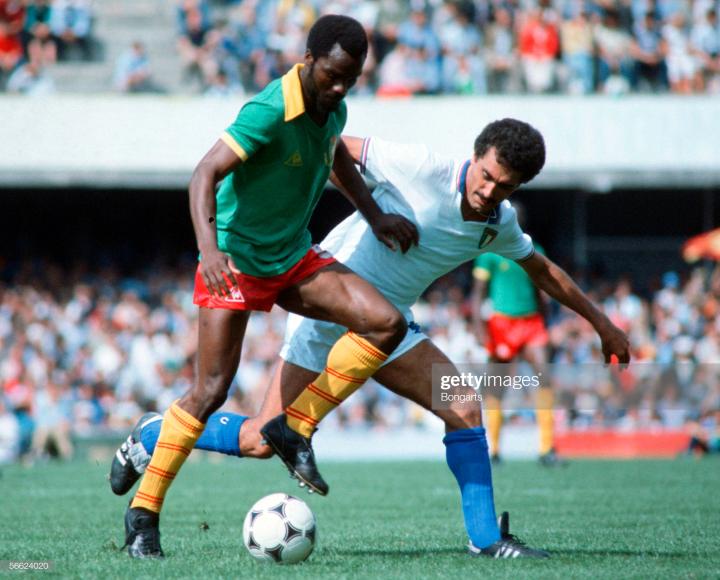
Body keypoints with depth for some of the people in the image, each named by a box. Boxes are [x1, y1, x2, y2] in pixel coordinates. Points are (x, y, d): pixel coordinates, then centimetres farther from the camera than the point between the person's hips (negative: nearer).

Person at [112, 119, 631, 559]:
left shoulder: (500, 225, 1)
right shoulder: (422, 169, -21)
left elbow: (542, 270, 21)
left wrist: (599, 321, 25)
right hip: (330, 305, -6)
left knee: (464, 410, -12)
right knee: (260, 441, -7)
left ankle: (486, 539, -2)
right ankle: (152, 434, 18)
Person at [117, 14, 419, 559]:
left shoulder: (332, 107, 0)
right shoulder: (268, 112, -24)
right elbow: (205, 174, -31)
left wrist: (375, 216, 17)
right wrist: (209, 248, -45)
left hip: (294, 258, 7)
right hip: (235, 260, -7)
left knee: (387, 324, -11)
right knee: (211, 391, -12)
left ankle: (296, 429, -1)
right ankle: (143, 513, 0)